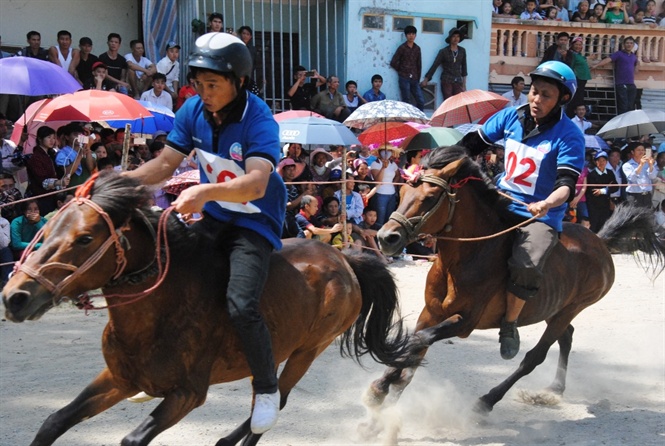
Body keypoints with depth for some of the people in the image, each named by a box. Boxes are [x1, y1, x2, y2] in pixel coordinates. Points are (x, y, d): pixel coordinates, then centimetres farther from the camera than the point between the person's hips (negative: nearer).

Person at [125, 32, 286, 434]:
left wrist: (206, 191, -54)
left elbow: (255, 184, -37)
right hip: (213, 218, 7)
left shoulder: (259, 121, -24)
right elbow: (165, 164, -1)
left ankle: (268, 389, -1)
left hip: (255, 224, -7)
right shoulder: (195, 111, -5)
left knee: (241, 306, -24)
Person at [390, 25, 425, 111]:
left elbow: (419, 65, 14)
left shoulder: (417, 48, 11)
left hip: (414, 79, 4)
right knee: (407, 103, -3)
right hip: (404, 79, -4)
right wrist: (402, 72, 5)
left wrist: (417, 78, 10)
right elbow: (393, 63, -2)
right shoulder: (402, 48, -2)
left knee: (421, 101, -2)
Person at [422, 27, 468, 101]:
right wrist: (426, 79, -3)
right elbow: (435, 65, 0)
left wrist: (464, 84, 15)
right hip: (446, 81, -3)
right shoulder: (444, 51, -2)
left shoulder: (462, 51, 8)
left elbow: (464, 67, 15)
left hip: (458, 82, 3)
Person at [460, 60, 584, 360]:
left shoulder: (569, 136, -13)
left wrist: (547, 204, -43)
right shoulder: (511, 117, 2)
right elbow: (473, 144, 11)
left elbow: (567, 184, -22)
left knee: (526, 267, -31)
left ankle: (509, 325, -5)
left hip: (541, 216, -6)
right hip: (499, 202, 6)